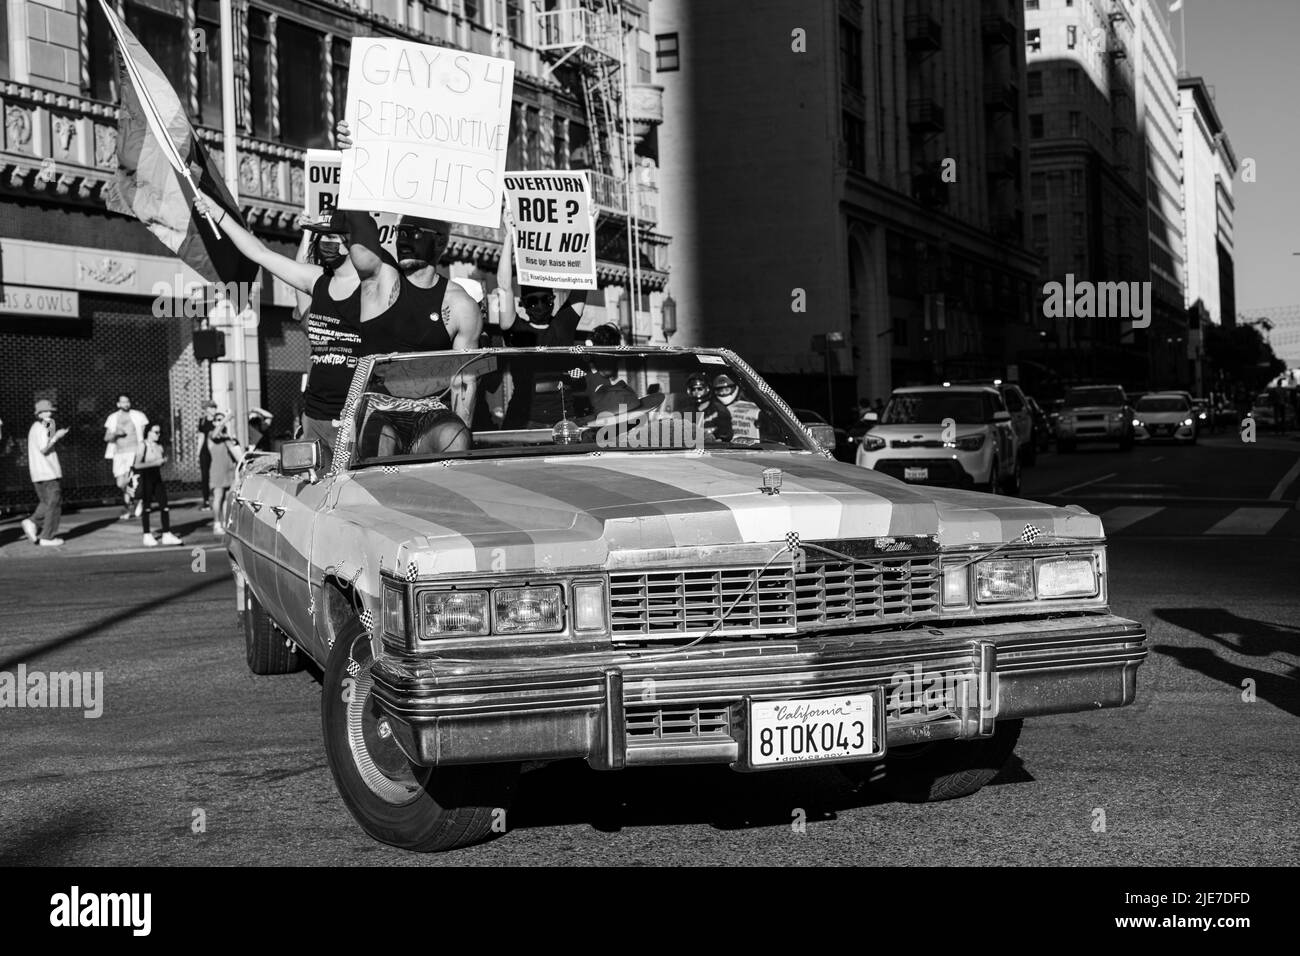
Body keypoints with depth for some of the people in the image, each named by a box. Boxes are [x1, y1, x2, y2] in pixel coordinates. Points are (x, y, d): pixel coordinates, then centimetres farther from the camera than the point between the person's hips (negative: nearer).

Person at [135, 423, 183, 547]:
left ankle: (167, 534, 6)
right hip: (145, 477, -6)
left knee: (164, 505, 1)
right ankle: (147, 536, 10)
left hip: (157, 477, 6)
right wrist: (155, 463, -18)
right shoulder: (143, 445, -9)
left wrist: (164, 461, -2)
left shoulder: (159, 446, 9)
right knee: (146, 507, 2)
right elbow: (137, 465, -16)